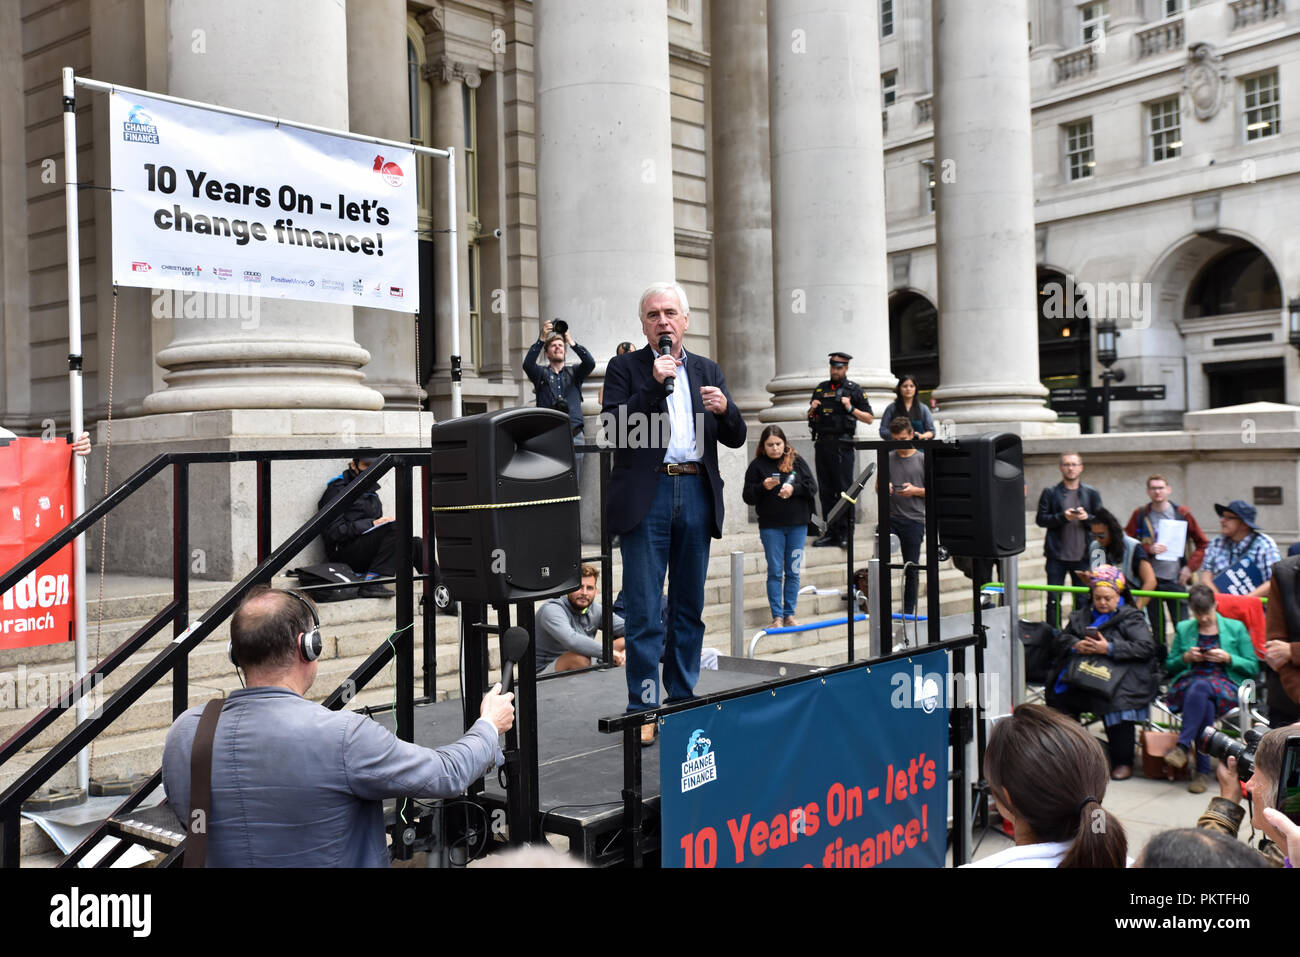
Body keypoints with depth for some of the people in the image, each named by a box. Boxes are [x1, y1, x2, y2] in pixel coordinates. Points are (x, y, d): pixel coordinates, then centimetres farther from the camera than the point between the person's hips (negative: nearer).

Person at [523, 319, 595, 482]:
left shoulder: (574, 373, 17)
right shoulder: (541, 373, 13)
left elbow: (590, 363, -2)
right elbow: (527, 364, -8)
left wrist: (571, 342, -8)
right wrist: (541, 339, -13)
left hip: (574, 434, 2)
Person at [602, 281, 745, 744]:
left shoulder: (707, 370, 16)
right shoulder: (625, 367, 5)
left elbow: (735, 439, 12)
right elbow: (614, 427, -8)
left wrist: (724, 408, -9)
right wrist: (654, 385, -15)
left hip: (696, 493, 4)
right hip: (647, 496, -4)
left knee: (689, 607, 10)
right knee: (644, 610, -2)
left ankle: (683, 700, 21)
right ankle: (644, 709, 5)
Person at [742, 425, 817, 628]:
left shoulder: (797, 461, 5)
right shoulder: (757, 465, 1)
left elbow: (812, 488, 2)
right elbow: (747, 496, -1)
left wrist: (794, 488, -15)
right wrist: (763, 487, -19)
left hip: (797, 525, 2)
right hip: (771, 527, -1)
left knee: (793, 572, 6)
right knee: (775, 572, 0)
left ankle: (789, 614, 14)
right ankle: (777, 616, 4)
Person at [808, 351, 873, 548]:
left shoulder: (854, 389, 3)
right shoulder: (820, 388, 16)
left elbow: (870, 419, 1)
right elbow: (810, 417, 22)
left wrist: (851, 409, -12)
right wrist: (812, 409, 1)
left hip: (842, 445, -5)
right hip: (821, 443, 5)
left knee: (844, 489, -6)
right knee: (825, 489, 6)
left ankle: (844, 533, -1)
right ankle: (830, 531, 11)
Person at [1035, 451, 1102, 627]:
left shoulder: (1091, 494, 9)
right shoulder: (1050, 493, 4)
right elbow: (1041, 519, -3)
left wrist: (1087, 517, -13)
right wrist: (1063, 517, -17)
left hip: (1082, 556, 1)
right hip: (1057, 555, -1)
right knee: (1054, 600, 2)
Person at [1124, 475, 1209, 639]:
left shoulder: (1182, 513, 4)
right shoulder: (1140, 514, 4)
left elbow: (1202, 543, 10)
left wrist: (1191, 566, -1)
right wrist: (1148, 549, -13)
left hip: (1176, 580, -1)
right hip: (1150, 581, 1)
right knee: (1157, 629, 6)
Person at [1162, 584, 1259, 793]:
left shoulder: (1236, 628, 12)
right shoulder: (1183, 629, 18)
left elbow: (1253, 668, 10)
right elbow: (1169, 667, 20)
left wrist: (1228, 658, -7)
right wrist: (1186, 657, -1)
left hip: (1226, 687, -1)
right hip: (1187, 684, 2)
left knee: (1201, 687, -39)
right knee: (1206, 704, -37)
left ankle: (1182, 746, -40)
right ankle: (1203, 770, -36)